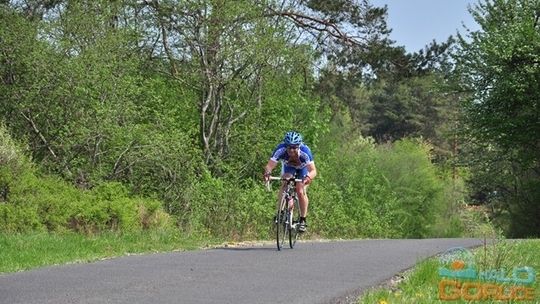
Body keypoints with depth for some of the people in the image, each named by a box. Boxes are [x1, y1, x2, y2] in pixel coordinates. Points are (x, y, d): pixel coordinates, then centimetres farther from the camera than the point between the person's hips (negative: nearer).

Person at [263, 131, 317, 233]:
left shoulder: (305, 151, -39)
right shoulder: (280, 150, -35)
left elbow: (313, 170, -42)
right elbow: (269, 165, -37)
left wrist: (308, 177, -63)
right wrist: (267, 173, -58)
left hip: (303, 168, -2)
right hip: (288, 167, 2)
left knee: (301, 192, -18)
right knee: (285, 185, -25)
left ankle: (303, 220, -3)